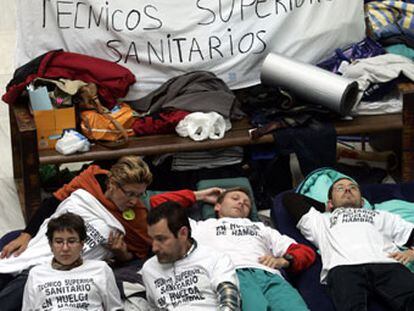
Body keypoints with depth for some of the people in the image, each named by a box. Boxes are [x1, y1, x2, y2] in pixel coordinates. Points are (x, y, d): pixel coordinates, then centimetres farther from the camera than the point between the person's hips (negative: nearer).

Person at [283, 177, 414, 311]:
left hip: (386, 265, 1)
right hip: (343, 267, -1)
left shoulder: (382, 217, 42)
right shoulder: (321, 220, 42)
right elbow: (290, 198, 49)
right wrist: (325, 207, 53)